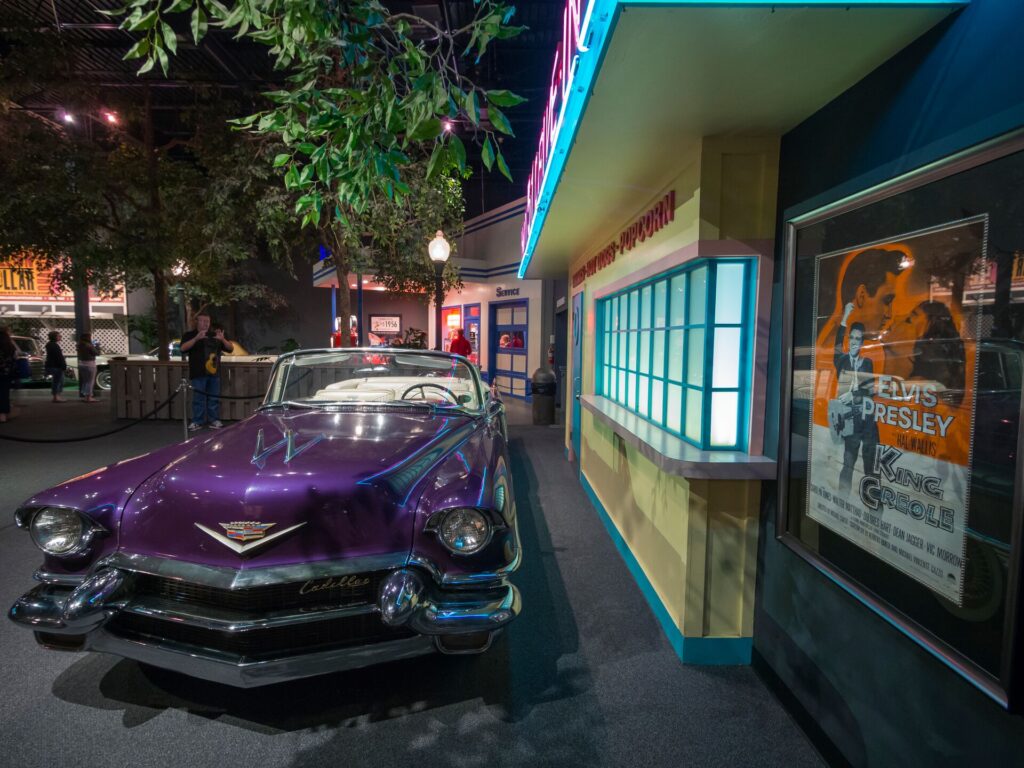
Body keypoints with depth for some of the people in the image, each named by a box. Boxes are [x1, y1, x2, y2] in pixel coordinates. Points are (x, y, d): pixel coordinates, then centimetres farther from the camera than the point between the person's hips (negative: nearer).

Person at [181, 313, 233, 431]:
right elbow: (183, 348, -13)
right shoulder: (189, 335, 6)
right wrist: (196, 338, -27)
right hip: (198, 373, -3)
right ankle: (197, 421, 3)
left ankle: (214, 420, 12)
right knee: (198, 398, -2)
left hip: (214, 372, 3)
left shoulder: (215, 335, 16)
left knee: (214, 398, 6)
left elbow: (230, 348, 9)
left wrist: (223, 339, -12)